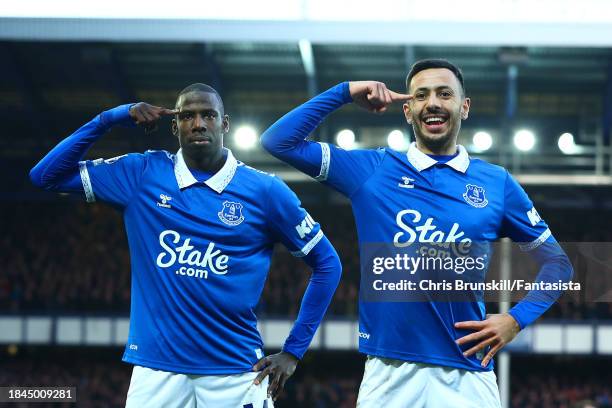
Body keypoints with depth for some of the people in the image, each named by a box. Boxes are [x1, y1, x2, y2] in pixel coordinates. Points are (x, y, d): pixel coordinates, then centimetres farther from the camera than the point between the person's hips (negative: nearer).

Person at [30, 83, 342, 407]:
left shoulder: (265, 191, 0)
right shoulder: (141, 174, 4)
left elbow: (327, 265, 7)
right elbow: (46, 175, 5)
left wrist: (293, 352, 3)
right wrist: (113, 118, -3)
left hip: (236, 372, -1)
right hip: (156, 368, 1)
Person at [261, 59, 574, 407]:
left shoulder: (496, 183, 7)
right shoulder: (371, 169, 7)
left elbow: (558, 263, 14)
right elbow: (279, 141, 5)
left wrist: (516, 320, 0)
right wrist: (346, 93, 1)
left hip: (466, 377, 0)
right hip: (389, 374, 0)